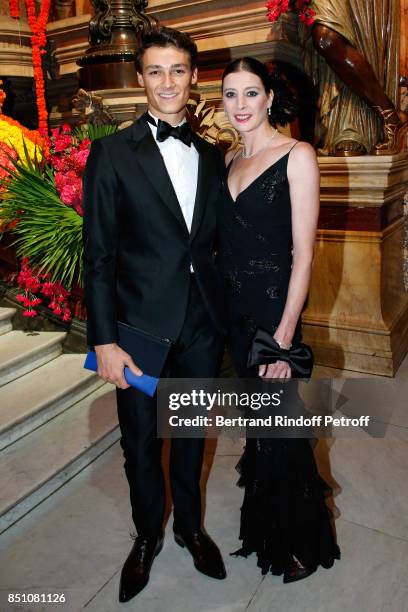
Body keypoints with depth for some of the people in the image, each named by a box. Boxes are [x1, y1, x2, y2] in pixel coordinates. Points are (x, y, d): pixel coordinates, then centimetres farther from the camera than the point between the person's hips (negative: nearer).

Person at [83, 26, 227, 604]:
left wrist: (226, 311, 6)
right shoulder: (112, 153, -4)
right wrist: (104, 341, -13)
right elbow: (99, 253, -8)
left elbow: (216, 241, 11)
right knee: (141, 441, 13)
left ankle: (190, 524, 44)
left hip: (202, 322, 3)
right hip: (142, 324, -3)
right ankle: (148, 535, 41)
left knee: (192, 431, 19)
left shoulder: (212, 156, 9)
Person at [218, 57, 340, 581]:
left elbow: (303, 252, -15)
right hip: (233, 305, 6)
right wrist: (220, 301, 6)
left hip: (273, 305, -6)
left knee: (279, 424, 6)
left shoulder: (297, 156, -10)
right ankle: (264, 522, 45)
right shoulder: (228, 160, 10)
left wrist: (284, 334, -18)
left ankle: (301, 542, 33)